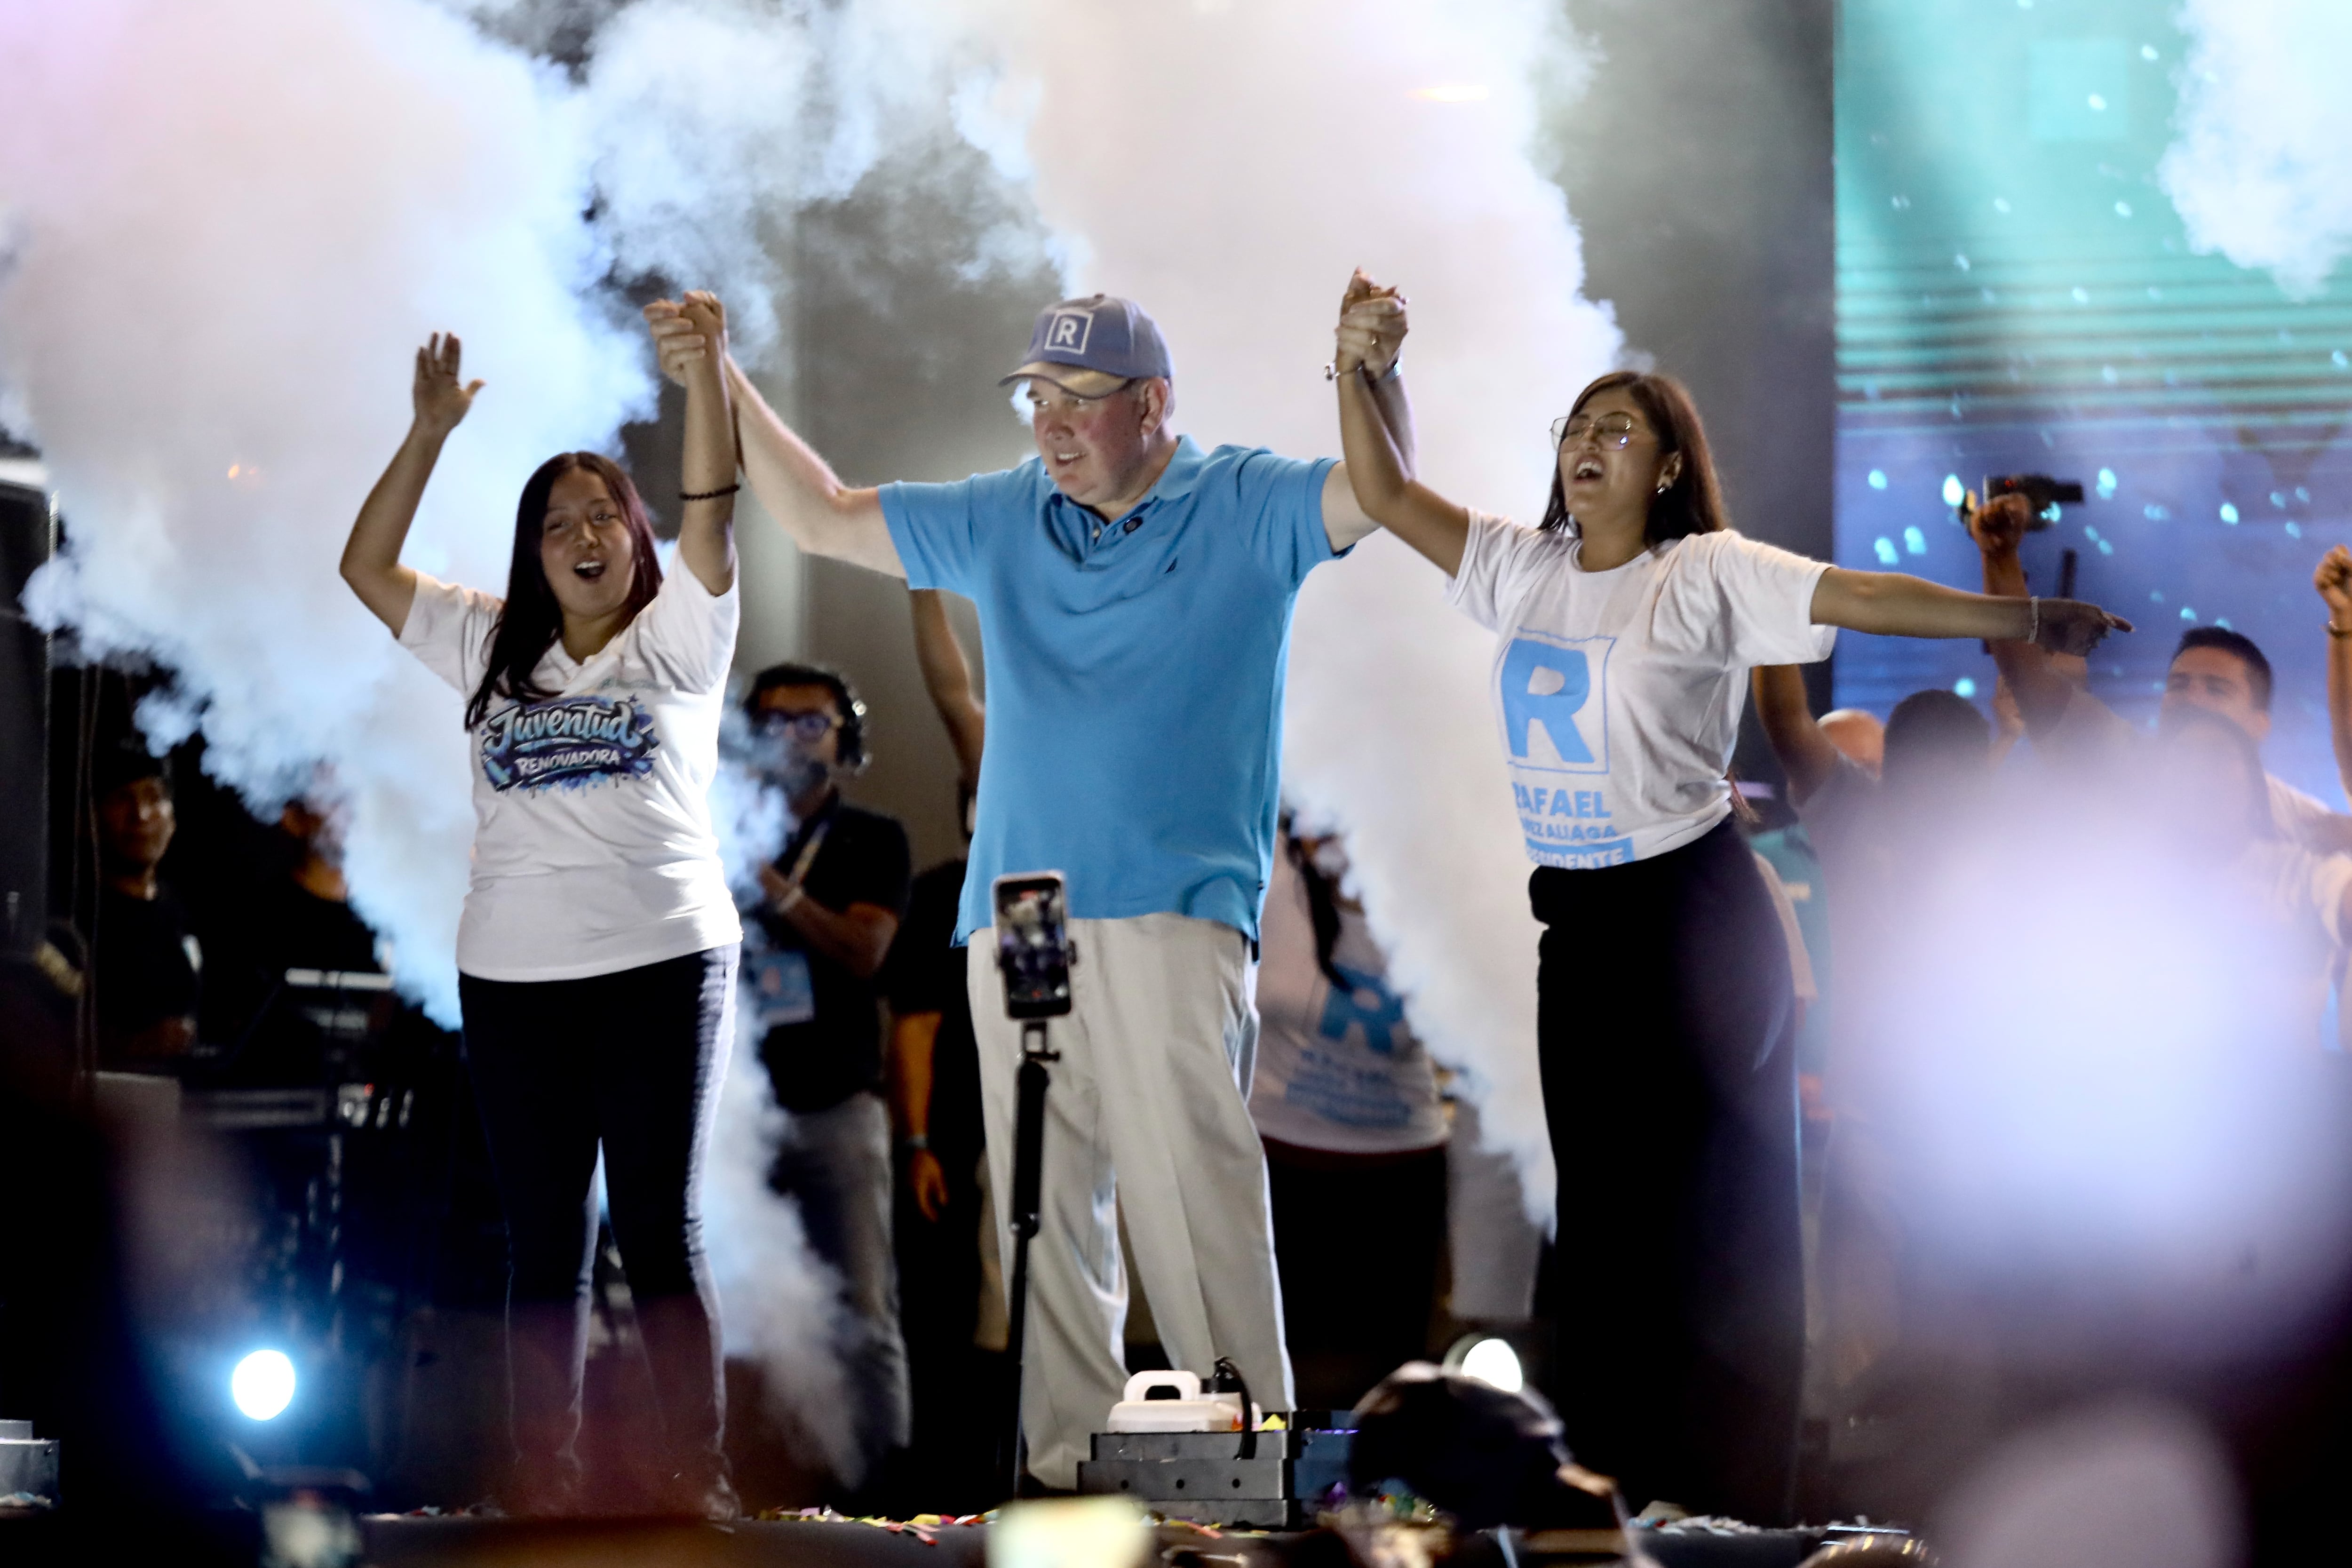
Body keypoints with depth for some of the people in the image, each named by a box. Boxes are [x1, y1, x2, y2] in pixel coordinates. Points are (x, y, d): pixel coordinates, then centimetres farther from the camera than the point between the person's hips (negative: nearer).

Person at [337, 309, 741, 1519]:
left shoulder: (677, 638, 5)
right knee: (543, 1241, 5)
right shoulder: (494, 648, 14)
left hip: (662, 964, -3)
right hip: (513, 976, 3)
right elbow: (366, 567, 11)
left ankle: (699, 1482, -1)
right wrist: (430, 432, 2)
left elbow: (711, 513, -8)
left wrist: (704, 375, -21)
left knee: (659, 1231, -4)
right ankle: (543, 1488, 8)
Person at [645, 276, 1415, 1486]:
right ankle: (1068, 1456, 6)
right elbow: (823, 517, 26)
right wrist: (724, 390, 19)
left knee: (1190, 1183, -16)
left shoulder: (1245, 507, 6)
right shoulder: (1000, 521, 18)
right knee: (1043, 1203, 3)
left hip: (1171, 909, -5)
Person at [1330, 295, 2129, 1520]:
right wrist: (1355, 367, 1)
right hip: (1575, 920, 6)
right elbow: (1383, 496, 9)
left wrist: (2026, 619, -24)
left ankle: (1732, 1503, 3)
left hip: (1692, 912, -5)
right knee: (1597, 1191, 11)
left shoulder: (1707, 577, -7)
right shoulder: (1523, 570, 8)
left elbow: (1861, 597, -16)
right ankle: (1611, 1478, 20)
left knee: (1717, 1197, -2)